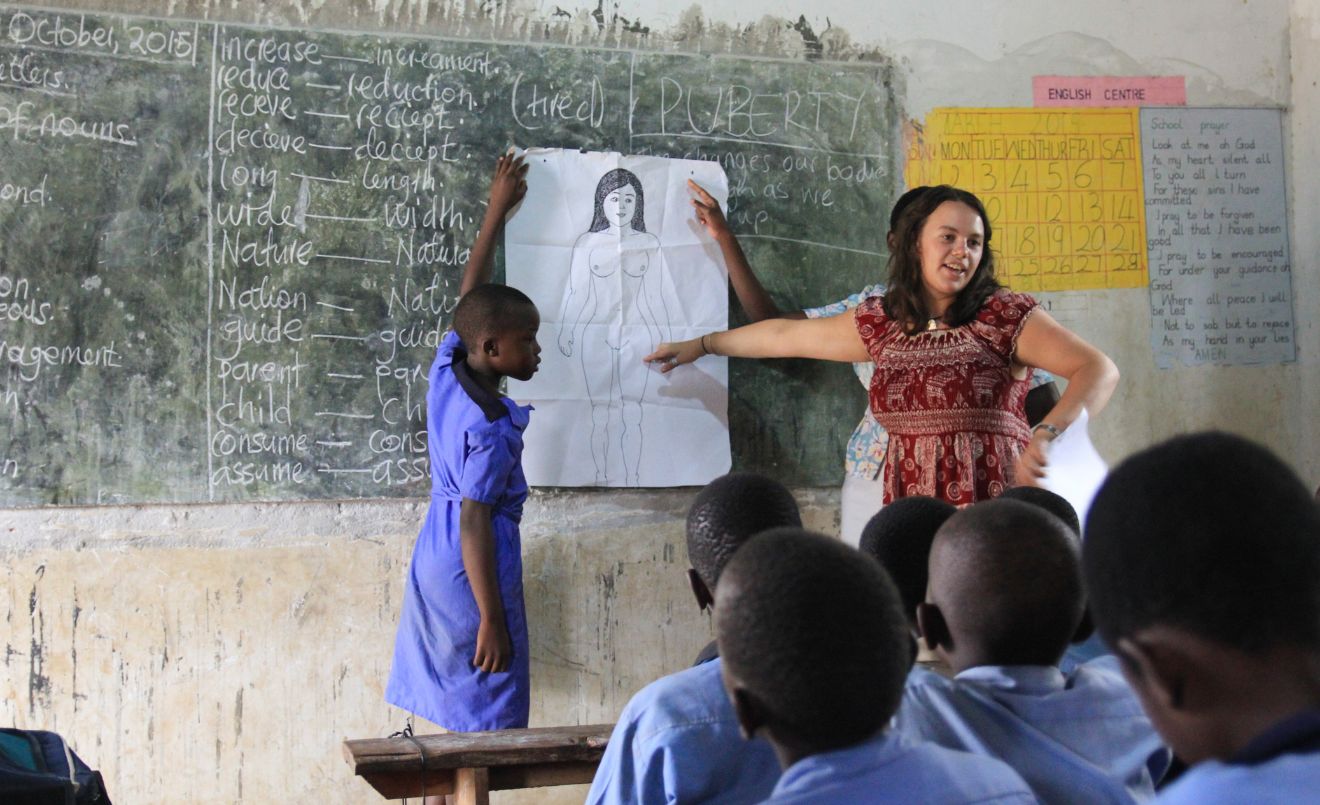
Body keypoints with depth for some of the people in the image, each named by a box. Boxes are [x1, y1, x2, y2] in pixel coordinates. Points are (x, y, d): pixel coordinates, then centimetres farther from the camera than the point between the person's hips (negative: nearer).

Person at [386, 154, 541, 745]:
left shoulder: (446, 369, 1)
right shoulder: (490, 428, -21)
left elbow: (468, 295, 16)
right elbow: (475, 525, -22)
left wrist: (497, 210, 25)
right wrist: (492, 620, -19)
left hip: (434, 564, 9)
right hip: (473, 577, -9)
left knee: (453, 715, 14)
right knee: (485, 727, 0)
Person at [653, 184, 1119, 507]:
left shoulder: (1003, 314, 1)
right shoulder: (882, 322, 14)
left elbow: (1098, 370, -8)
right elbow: (787, 336, 28)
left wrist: (1048, 434, -26)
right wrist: (701, 345, 40)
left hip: (991, 508, -3)